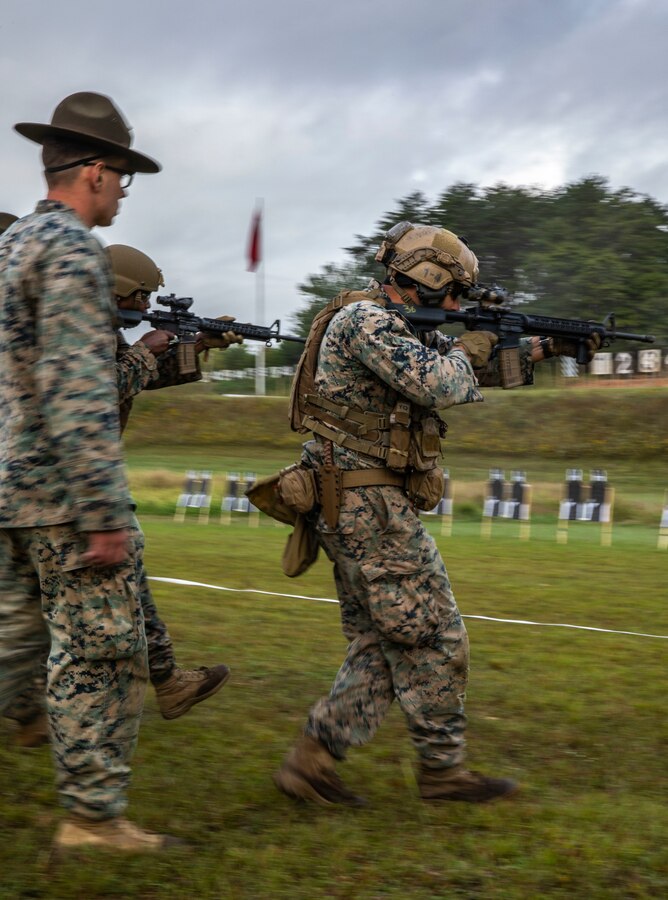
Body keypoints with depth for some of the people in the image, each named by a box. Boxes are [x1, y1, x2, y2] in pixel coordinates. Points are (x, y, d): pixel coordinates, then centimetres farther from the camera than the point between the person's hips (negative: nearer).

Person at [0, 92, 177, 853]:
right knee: (99, 655, 1)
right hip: (63, 492, -9)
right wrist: (106, 516, -22)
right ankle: (93, 815, 8)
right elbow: (77, 394, -23)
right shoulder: (71, 250, -15)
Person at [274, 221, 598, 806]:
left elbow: (480, 370, 27)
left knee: (380, 648, 12)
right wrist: (469, 348, -4)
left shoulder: (398, 327, 17)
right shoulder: (364, 319, -14)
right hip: (368, 504, -10)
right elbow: (442, 385, -25)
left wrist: (542, 348, 14)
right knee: (436, 639, -2)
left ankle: (313, 760, 9)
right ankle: (442, 768, 9)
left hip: (358, 510, 10)